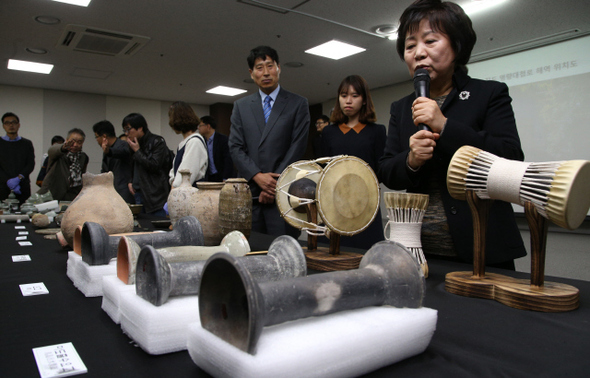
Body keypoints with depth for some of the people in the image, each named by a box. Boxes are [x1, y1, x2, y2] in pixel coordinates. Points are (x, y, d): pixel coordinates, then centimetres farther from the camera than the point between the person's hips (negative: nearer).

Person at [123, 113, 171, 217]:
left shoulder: (157, 142, -8)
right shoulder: (134, 144, 15)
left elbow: (155, 166, -17)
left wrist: (137, 151, -10)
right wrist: (130, 182, 10)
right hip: (139, 192, 7)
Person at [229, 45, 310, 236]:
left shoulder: (298, 104, 6)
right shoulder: (240, 106, 14)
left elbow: (298, 147, -2)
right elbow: (235, 147, 6)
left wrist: (276, 184, -8)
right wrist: (257, 176, -9)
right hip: (249, 192, 3)